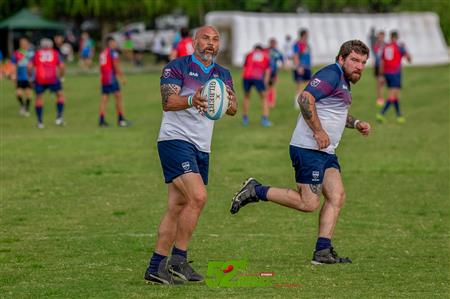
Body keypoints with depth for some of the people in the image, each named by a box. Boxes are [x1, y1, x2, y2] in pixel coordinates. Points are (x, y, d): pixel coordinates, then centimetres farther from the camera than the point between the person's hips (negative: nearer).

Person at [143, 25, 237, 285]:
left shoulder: (222, 74, 12)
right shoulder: (177, 67, -5)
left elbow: (233, 109, 0)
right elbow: (167, 102, -20)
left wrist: (228, 101, -25)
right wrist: (191, 100, -40)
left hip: (201, 148, 7)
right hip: (176, 139, -7)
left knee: (177, 208, 6)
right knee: (198, 197, -21)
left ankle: (156, 268, 9)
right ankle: (178, 260, -14)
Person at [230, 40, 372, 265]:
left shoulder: (343, 81, 20)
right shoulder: (331, 75, -13)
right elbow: (305, 98, -25)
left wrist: (356, 123, 22)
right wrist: (319, 131, -25)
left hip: (326, 152, 10)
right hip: (308, 148, -10)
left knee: (337, 196, -2)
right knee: (308, 203, -9)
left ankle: (323, 252, -2)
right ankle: (256, 191, 2)